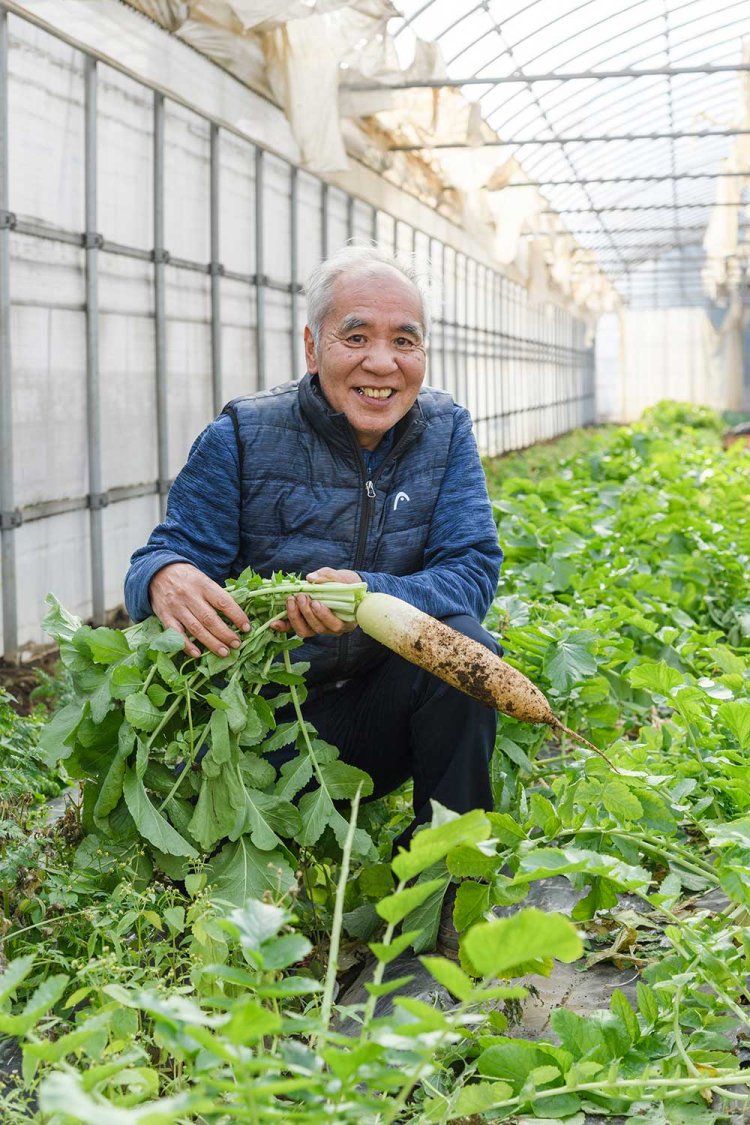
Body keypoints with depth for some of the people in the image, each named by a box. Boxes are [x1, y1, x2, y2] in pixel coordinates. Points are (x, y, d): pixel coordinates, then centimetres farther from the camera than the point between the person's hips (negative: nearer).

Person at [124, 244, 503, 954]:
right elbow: (172, 551, -8)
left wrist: (369, 596, -34)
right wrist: (166, 580, -36)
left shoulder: (444, 433, -1)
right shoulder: (242, 437, -7)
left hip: (386, 708, 3)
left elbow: (472, 572, -12)